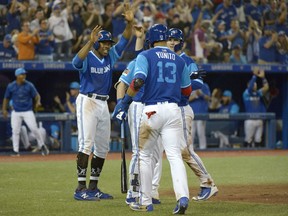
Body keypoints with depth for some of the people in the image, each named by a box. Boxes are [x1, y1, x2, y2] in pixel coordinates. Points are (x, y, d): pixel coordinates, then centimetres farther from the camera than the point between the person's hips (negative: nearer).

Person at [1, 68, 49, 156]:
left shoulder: (29, 85, -4)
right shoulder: (11, 86, -1)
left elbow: (36, 95, -2)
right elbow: (6, 98, 9)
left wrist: (38, 101, -23)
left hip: (28, 111, -1)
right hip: (16, 113, 1)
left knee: (34, 128, -9)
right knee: (15, 131, -1)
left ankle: (42, 146, 8)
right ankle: (15, 151, 7)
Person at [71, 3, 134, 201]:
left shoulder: (110, 56, 10)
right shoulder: (87, 57, -10)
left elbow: (125, 41, 4)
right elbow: (76, 62, -33)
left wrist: (130, 22, -12)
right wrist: (90, 42, -43)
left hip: (104, 104, 8)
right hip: (87, 102, -8)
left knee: (103, 147, 9)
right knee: (87, 143, -15)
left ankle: (93, 188, 16)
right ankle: (81, 189, -18)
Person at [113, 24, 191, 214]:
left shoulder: (145, 56, 1)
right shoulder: (179, 60, 14)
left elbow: (138, 81, -15)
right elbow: (187, 91, 20)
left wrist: (125, 101, -7)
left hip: (152, 110, -3)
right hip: (174, 110, 3)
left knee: (144, 155, 13)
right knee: (175, 155, -4)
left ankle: (146, 202, 15)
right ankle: (183, 196, -26)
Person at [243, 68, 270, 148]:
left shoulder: (258, 93, 12)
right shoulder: (246, 93, -1)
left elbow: (266, 88, 0)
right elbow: (250, 87, -19)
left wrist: (263, 77, -10)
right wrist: (254, 76, -22)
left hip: (259, 120, 5)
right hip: (250, 121, -5)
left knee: (258, 140, 7)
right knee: (248, 139, -3)